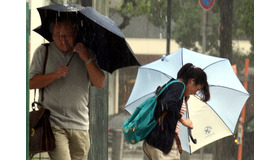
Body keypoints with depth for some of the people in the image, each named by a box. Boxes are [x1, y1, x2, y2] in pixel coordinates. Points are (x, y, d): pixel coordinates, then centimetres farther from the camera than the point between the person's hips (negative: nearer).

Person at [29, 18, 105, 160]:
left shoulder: (85, 54, 10)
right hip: (53, 124, -3)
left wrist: (87, 59, -10)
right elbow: (31, 83, 1)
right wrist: (55, 75, -13)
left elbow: (100, 84, 0)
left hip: (80, 126, 3)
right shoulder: (43, 52, 6)